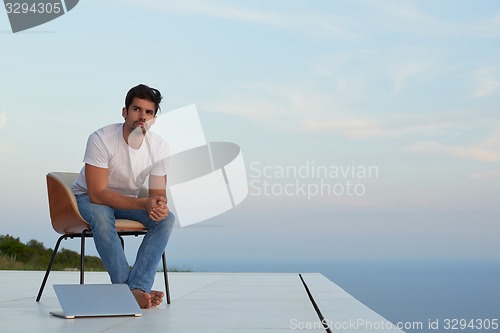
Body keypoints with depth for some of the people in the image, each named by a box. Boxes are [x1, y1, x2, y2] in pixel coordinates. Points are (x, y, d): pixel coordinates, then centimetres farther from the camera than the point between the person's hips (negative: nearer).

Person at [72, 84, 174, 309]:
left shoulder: (159, 147, -11)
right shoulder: (101, 139, -26)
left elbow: (158, 193, -5)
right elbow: (98, 194, -29)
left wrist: (159, 205, -32)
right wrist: (143, 203, -38)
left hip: (128, 201, 4)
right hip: (89, 199, -4)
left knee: (166, 218, -23)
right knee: (101, 216, -39)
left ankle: (137, 289, -33)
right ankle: (129, 289, -37)